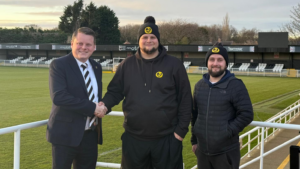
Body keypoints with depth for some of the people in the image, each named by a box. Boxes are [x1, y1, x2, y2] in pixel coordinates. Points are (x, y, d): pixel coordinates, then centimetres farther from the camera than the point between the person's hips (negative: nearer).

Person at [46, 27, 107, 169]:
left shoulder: (97, 67, 11)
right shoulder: (58, 65, -9)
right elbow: (58, 96, -21)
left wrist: (100, 108, -4)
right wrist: (92, 108, -20)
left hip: (91, 135, 6)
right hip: (66, 134, -6)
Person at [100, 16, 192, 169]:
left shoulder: (174, 65, -2)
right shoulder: (127, 65, 5)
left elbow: (185, 99, -1)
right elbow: (115, 92, 8)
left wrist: (181, 130, -5)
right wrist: (104, 105, -13)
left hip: (167, 139, -2)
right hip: (134, 139, 2)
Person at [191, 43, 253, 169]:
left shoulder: (235, 85, -8)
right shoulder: (199, 85, 10)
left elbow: (246, 114, -11)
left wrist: (228, 131, -16)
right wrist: (194, 140, 15)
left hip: (226, 152, -5)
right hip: (202, 151, 5)